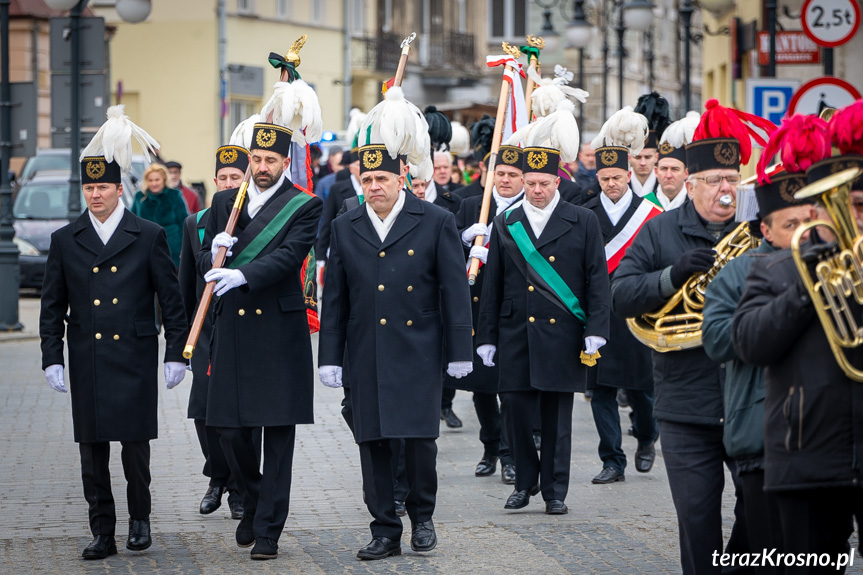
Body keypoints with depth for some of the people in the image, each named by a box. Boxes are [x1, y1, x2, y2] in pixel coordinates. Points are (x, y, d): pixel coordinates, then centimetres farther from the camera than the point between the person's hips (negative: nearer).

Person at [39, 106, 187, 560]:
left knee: (135, 445, -1)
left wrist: (176, 354, -1)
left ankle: (140, 519, 19)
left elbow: (171, 298, 4)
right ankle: (103, 533, 9)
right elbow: (52, 307, 9)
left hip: (135, 360, -2)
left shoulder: (148, 237, 2)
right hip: (86, 364, 2)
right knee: (92, 451, 3)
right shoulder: (65, 241, 7)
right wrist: (52, 360, 2)